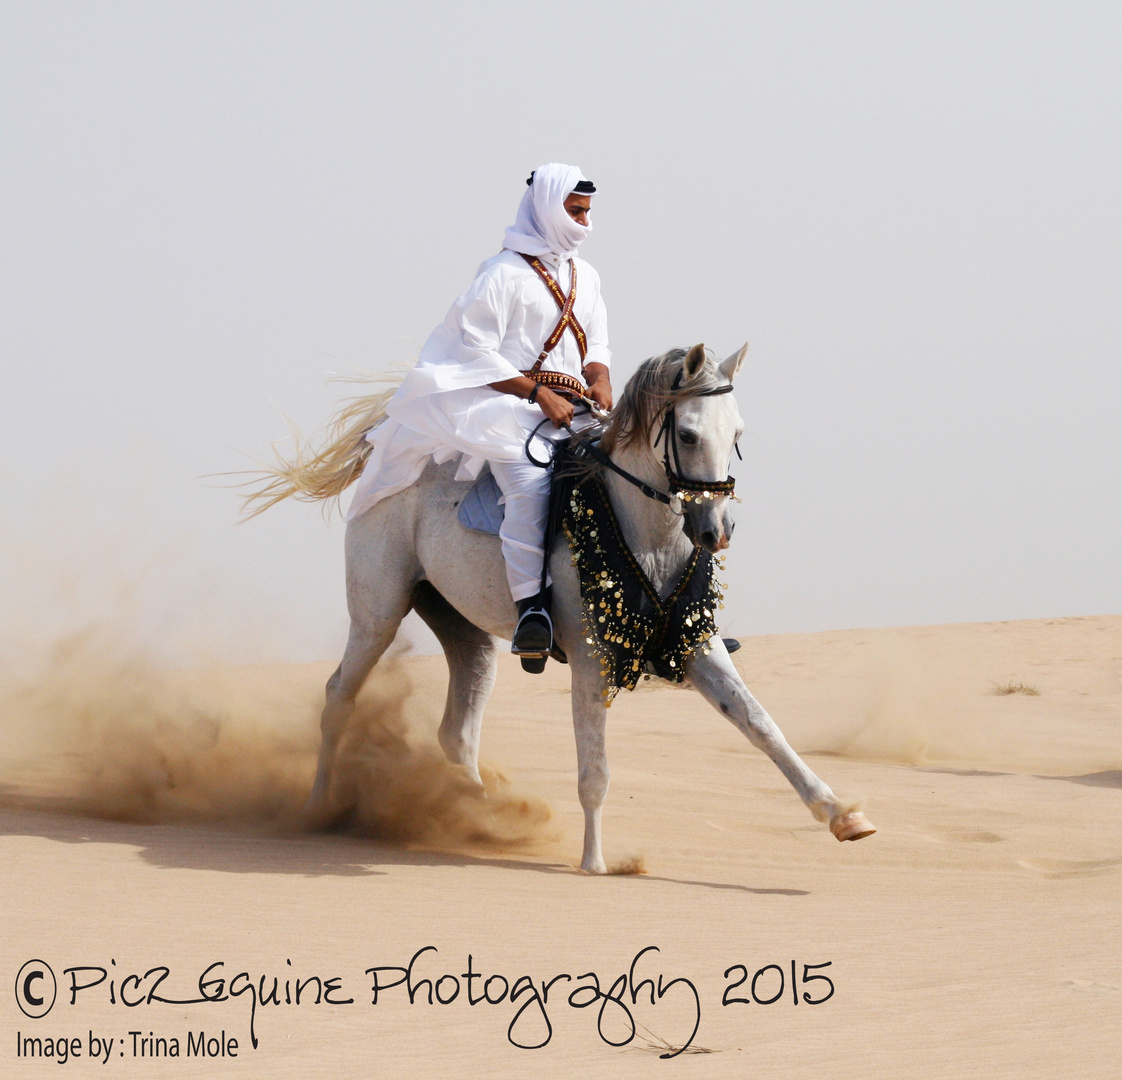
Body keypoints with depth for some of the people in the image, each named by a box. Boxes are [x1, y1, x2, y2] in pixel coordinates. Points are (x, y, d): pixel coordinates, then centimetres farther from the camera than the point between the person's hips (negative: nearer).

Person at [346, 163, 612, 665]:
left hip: (571, 408, 8)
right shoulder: (505, 273, -2)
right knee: (531, 479, -34)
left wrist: (600, 383, -1)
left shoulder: (586, 278, 20)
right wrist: (539, 393, -15)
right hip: (509, 403, -8)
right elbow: (476, 351, -8)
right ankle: (531, 607, -40)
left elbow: (596, 347, 23)